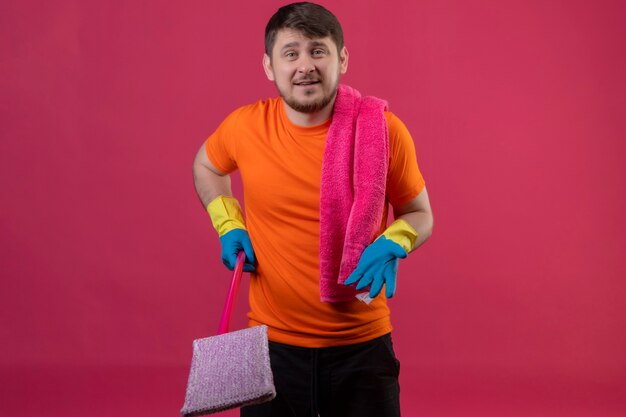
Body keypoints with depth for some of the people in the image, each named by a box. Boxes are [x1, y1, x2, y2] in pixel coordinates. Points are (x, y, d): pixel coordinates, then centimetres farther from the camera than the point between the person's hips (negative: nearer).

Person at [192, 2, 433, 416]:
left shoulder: (384, 130, -10)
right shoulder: (245, 127, -8)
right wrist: (228, 224, 1)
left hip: (362, 347, -1)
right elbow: (206, 166, 16)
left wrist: (392, 244, -17)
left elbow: (420, 215, 4)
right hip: (272, 343, 1)